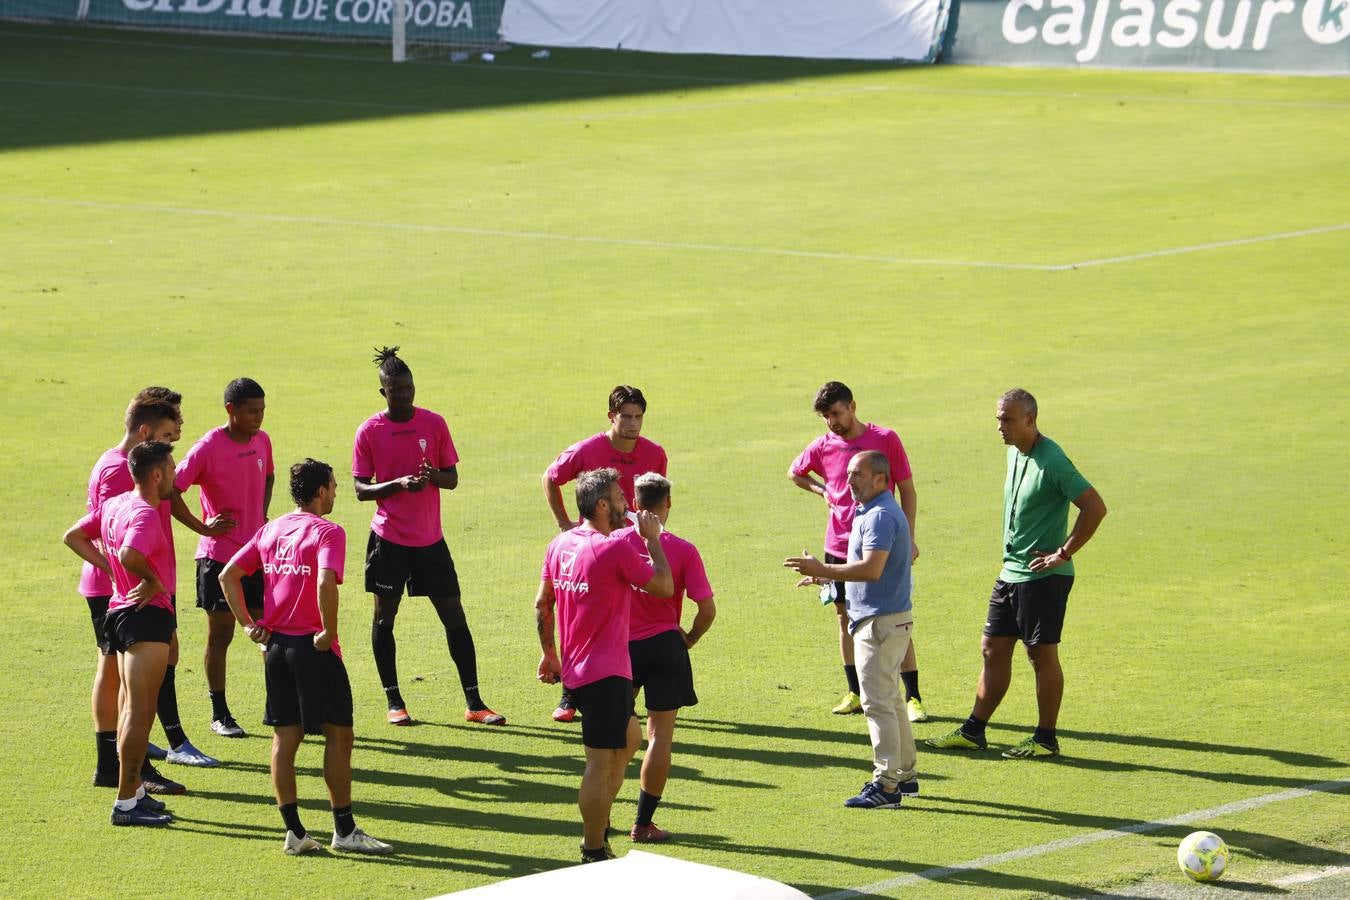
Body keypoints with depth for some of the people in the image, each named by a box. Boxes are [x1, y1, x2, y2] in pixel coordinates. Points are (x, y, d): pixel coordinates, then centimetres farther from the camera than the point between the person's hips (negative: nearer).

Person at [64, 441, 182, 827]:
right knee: (141, 711, -8)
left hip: (121, 609, 10)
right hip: (148, 615, -10)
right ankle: (126, 803, -8)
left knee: (132, 707, 19)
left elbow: (74, 537, 18)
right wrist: (153, 580, -19)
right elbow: (129, 554, -37)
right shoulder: (145, 514, -19)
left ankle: (134, 791, 27)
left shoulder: (115, 505, 9)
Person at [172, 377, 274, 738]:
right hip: (219, 556, -6)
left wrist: (262, 516, 12)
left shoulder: (262, 441, 4)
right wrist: (202, 527, -15)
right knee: (220, 635, 3)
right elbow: (171, 490, -16)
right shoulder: (208, 448, -16)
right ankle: (219, 714, 12)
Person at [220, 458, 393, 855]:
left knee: (285, 735, 8)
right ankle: (344, 830, 6)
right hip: (312, 646, -7)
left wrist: (248, 623, 9)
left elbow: (228, 575, 10)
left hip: (276, 643, 7)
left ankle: (293, 830, 7)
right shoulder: (327, 532, -10)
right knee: (338, 733, 3)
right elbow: (325, 583, -27)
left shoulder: (271, 530, 11)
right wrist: (329, 633, -17)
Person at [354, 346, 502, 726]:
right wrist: (398, 484, -21)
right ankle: (394, 702, 14)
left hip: (430, 538, 2)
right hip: (388, 538, -2)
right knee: (384, 616, 2)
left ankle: (474, 703, 6)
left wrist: (434, 476, -17)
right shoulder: (369, 431, -4)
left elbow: (452, 478, 6)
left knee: (455, 616, 1)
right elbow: (361, 489, -4)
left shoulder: (434, 424, 2)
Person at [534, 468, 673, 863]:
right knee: (602, 763, -3)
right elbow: (664, 586, -8)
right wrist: (653, 540, 3)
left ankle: (598, 828, 28)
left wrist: (549, 652, 24)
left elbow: (542, 603, 14)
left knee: (629, 739, 26)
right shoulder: (616, 549, -17)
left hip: (575, 668, 9)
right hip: (605, 673, -9)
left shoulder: (560, 545, 7)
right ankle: (594, 854, 1)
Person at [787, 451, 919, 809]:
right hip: (885, 618, 11)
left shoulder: (881, 516, -19)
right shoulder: (869, 512, 15)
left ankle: (885, 786, -9)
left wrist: (822, 569, -23)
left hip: (881, 622, -11)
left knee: (878, 702, -10)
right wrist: (826, 576, 19)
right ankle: (905, 775, 26)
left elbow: (872, 568, -29)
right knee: (890, 701, 18)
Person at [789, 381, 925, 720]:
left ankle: (913, 697, 1)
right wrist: (822, 490, 6)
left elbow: (907, 492, -1)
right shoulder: (823, 446, 3)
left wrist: (908, 539, -6)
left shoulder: (885, 439, -6)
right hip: (840, 546, 4)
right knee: (846, 617, 8)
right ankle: (855, 693, 19)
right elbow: (795, 473, 24)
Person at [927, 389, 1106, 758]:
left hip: (1043, 576, -9)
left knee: (1042, 655, -1)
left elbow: (1095, 507, -22)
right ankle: (973, 731, 19)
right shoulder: (1014, 453, 10)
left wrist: (1063, 553, -18)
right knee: (993, 650, 12)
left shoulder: (1051, 462, -19)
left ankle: (1046, 739, 8)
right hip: (1011, 572, 9)